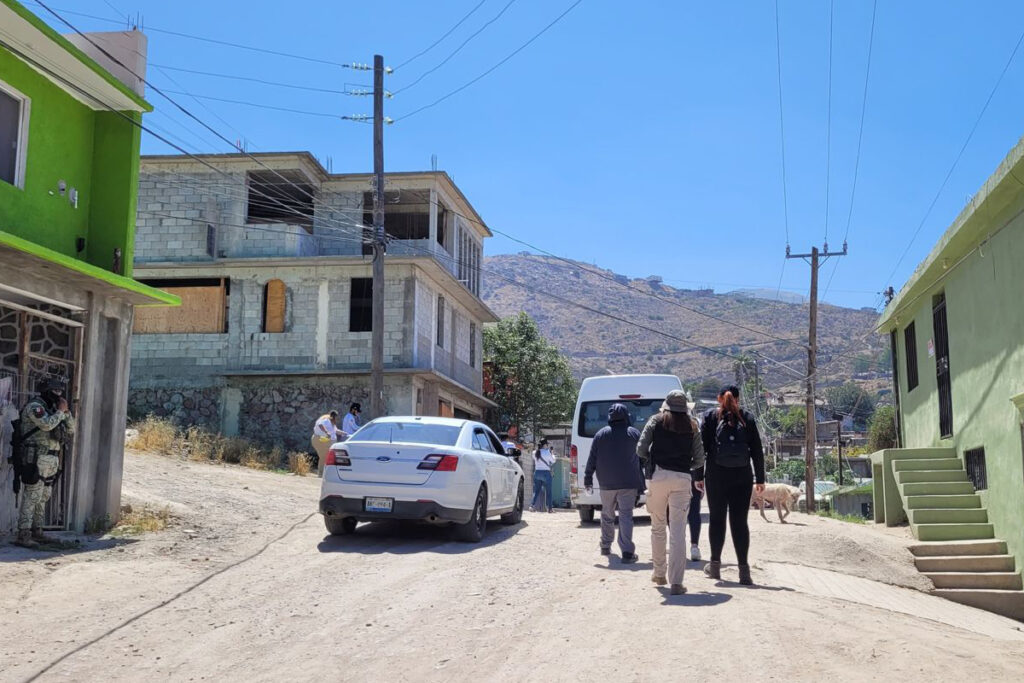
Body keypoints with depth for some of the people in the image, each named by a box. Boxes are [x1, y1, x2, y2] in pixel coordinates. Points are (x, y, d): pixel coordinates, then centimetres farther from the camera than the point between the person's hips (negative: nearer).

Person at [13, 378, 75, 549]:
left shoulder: (52, 409, 18)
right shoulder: (34, 406, -8)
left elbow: (70, 430, 17)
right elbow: (46, 425, -25)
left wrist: (66, 411, 4)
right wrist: (60, 411, -11)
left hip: (51, 460, 9)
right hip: (36, 458, -9)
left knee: (43, 497, 12)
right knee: (32, 497, -10)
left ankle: (36, 531, 19)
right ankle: (23, 535, -9)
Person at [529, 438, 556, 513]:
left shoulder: (535, 453, 2)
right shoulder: (547, 452, -10)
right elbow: (553, 461, 1)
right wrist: (552, 454, 19)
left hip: (537, 472, 4)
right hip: (546, 472, -4)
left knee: (536, 491, 9)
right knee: (548, 491, 6)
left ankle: (532, 505, -6)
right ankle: (550, 508, 11)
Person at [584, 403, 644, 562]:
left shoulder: (601, 434, 3)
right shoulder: (634, 434, 1)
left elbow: (592, 459, 3)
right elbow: (642, 458, 4)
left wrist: (588, 479, 8)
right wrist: (641, 483, 9)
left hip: (607, 484, 2)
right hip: (628, 483, -2)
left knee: (607, 515, 18)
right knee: (626, 515, -4)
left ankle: (605, 546, 28)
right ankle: (627, 552, -13)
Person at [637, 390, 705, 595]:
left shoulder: (656, 421, 6)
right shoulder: (691, 426, 9)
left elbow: (641, 450, 0)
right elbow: (699, 458, 7)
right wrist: (698, 477, 25)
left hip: (659, 476, 0)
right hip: (682, 478, 0)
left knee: (658, 527, 15)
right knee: (678, 531, -3)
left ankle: (660, 574, 25)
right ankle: (676, 582, -8)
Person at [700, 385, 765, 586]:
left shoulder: (711, 416, 1)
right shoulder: (747, 418, 5)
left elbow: (702, 446, -3)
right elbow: (757, 451, 5)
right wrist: (760, 478, 9)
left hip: (717, 476, -1)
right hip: (742, 477, 1)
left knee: (717, 519, 10)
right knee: (740, 521, 2)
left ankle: (715, 565, 18)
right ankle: (743, 570, -4)